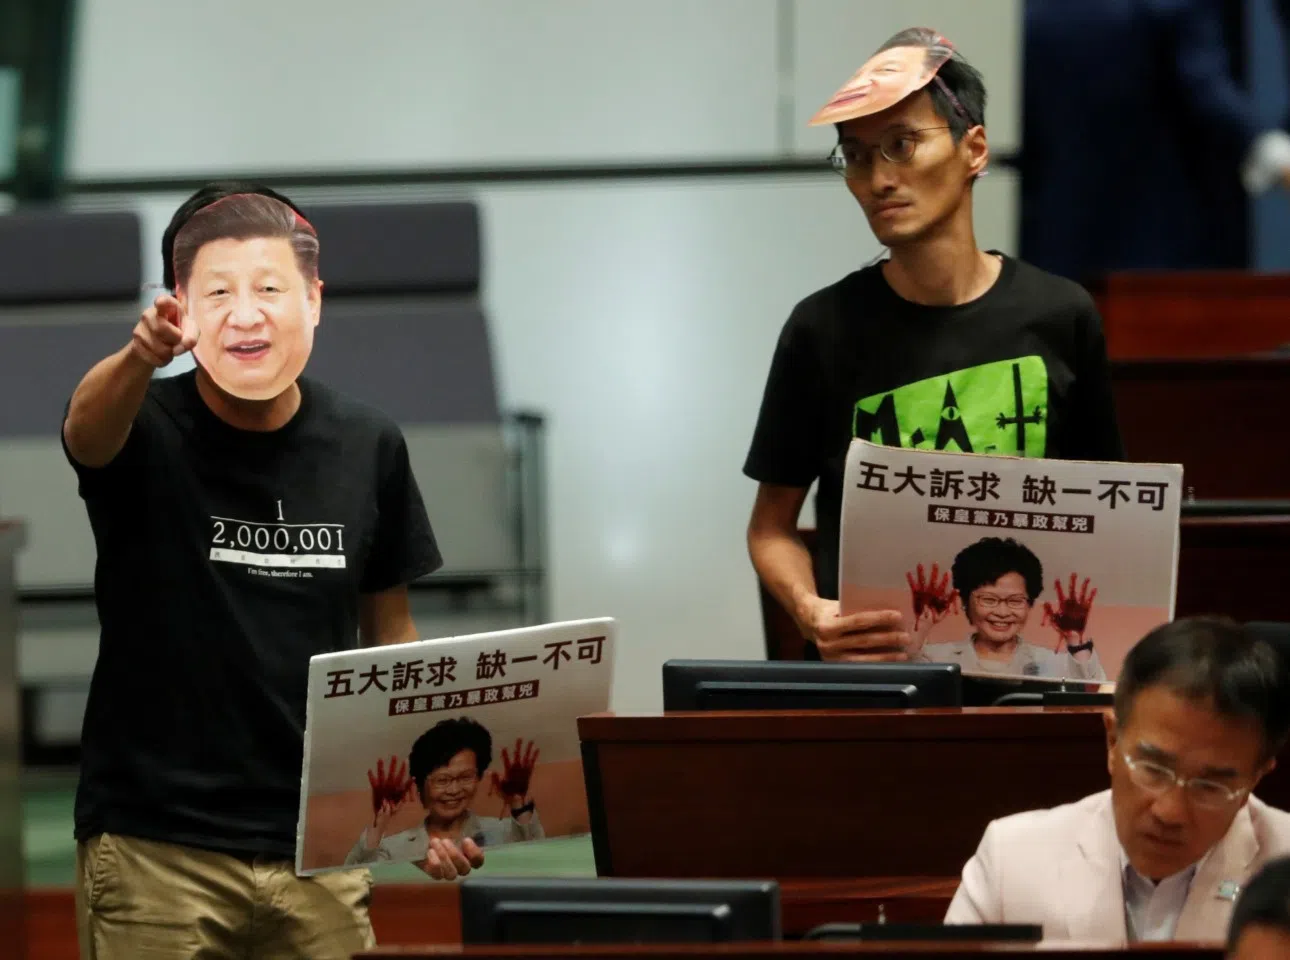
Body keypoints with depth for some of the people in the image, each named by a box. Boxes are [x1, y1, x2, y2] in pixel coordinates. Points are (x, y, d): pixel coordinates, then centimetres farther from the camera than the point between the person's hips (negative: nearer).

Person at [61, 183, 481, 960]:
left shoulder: (368, 448, 3)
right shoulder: (147, 431, -7)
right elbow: (91, 426, -32)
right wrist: (142, 356, -54)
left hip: (318, 846, 3)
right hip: (155, 848, -3)